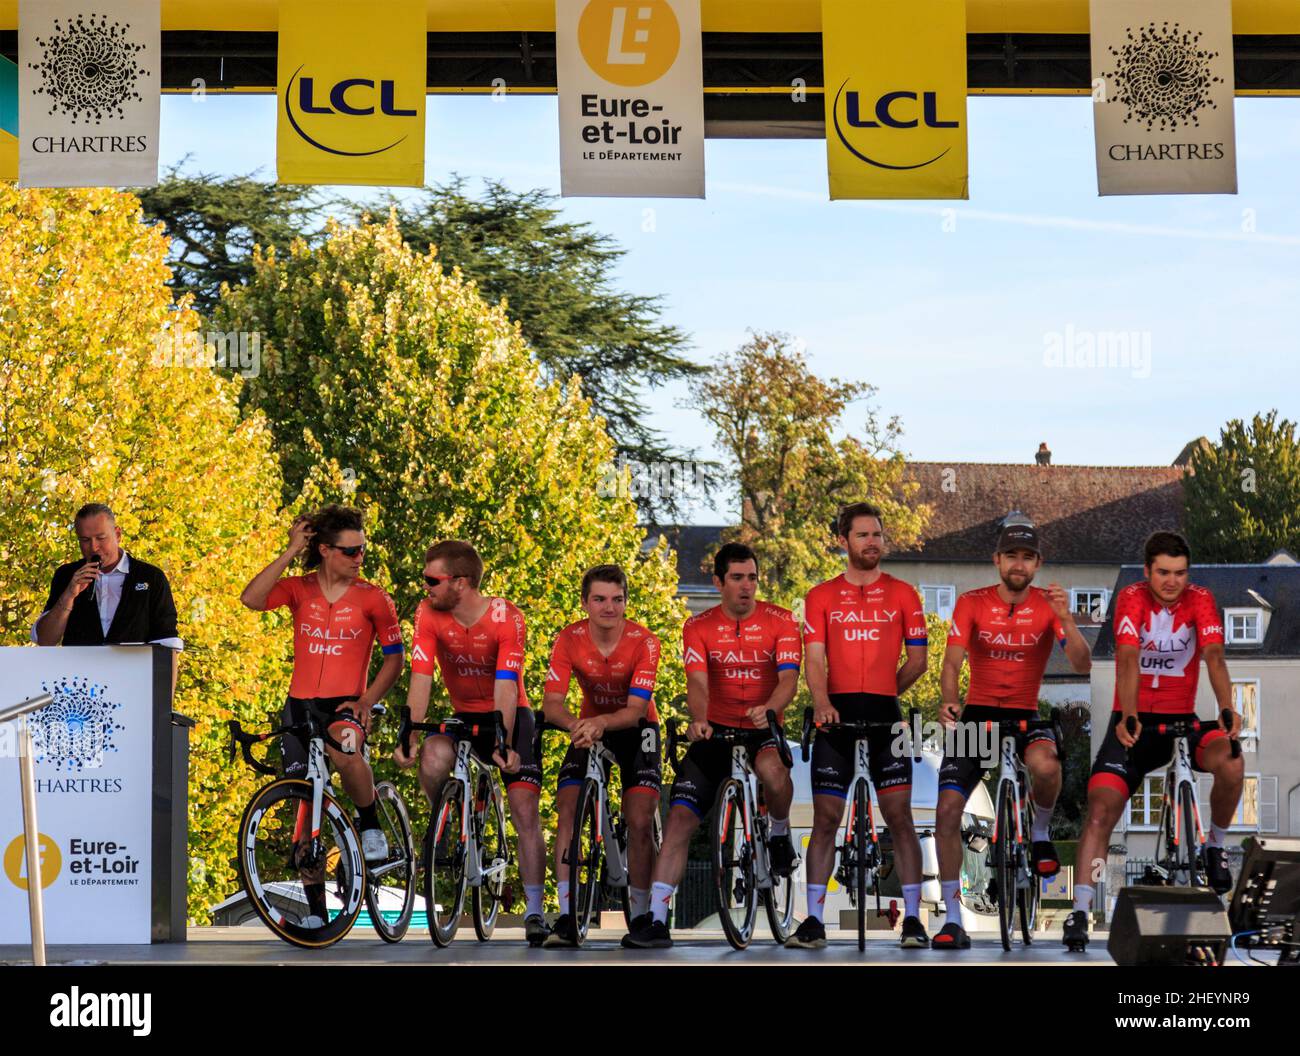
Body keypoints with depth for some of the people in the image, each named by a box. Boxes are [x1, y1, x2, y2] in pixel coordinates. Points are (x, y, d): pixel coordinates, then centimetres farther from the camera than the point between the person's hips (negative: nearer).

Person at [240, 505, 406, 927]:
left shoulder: (372, 598, -2)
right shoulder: (299, 589, 1)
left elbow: (394, 657, 3)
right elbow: (251, 599, -17)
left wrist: (367, 700, -11)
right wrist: (291, 552, -16)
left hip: (346, 704, -3)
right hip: (300, 704, 3)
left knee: (343, 748, -39)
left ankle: (371, 825, -12)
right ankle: (315, 909, 13)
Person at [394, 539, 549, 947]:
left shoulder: (506, 618, -23)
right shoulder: (429, 615, -14)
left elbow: (506, 688, -29)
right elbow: (421, 679, -21)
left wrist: (503, 745, -40)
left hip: (510, 716, -2)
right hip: (463, 715, 2)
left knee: (525, 811, -14)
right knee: (432, 759, -32)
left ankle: (534, 910, -5)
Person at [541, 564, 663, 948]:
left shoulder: (643, 642, -22)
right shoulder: (570, 639, -17)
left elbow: (636, 709, -28)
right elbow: (551, 703, -21)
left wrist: (601, 722, -48)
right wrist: (575, 725, -43)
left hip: (635, 729, -2)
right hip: (589, 728, 2)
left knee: (639, 821, -14)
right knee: (567, 811, -16)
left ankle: (641, 914, 0)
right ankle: (566, 916, -15)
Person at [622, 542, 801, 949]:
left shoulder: (779, 621, -4)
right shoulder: (699, 627, -1)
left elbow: (788, 678, -15)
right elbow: (698, 682, -14)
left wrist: (769, 709, -37)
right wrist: (698, 718, -36)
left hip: (761, 729, -2)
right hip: (716, 731, 2)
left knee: (773, 773, -37)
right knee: (680, 817, -10)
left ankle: (780, 835, -3)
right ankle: (656, 919, -8)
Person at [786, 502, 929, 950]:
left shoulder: (902, 594, 8)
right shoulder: (821, 597, 8)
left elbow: (917, 659, 12)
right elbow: (815, 660, -1)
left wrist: (883, 693, 10)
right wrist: (822, 701, -18)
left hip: (885, 717, 0)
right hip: (837, 715, 0)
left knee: (899, 816, -4)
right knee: (825, 818, 0)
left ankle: (912, 918, 0)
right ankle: (814, 920, 3)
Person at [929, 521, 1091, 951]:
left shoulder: (1048, 605, -4)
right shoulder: (972, 604, -4)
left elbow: (1082, 666, -14)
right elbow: (952, 661, -12)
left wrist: (1065, 618, -30)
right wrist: (949, 702, -33)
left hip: (1025, 715, -1)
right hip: (977, 714, 1)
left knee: (1046, 766, -36)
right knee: (947, 810, -10)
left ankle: (1041, 834, -2)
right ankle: (953, 920, 0)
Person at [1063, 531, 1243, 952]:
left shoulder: (1199, 600, -8)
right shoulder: (1132, 598, -13)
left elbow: (1214, 655, -23)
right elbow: (1128, 657, -28)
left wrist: (1227, 710, -41)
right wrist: (1128, 717, -44)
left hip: (1182, 720, 1)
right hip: (1133, 722, -1)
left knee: (1231, 763, -27)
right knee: (1101, 810, -15)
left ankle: (1216, 845, -1)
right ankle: (1080, 910, -13)